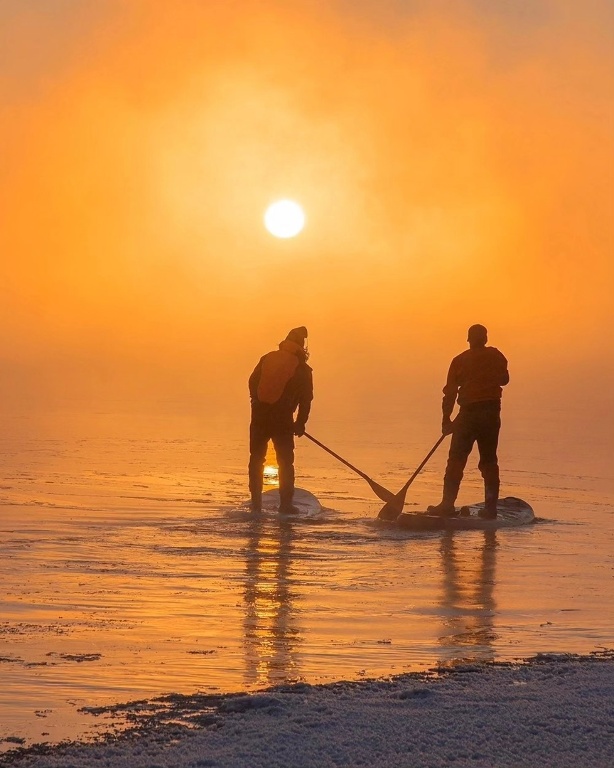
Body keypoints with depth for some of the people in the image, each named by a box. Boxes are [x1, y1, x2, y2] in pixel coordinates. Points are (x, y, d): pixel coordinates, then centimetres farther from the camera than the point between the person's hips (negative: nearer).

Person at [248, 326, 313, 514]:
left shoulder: (268, 358, 6)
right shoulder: (302, 369, -2)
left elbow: (252, 382, 12)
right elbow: (306, 399, 0)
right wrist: (300, 424, 11)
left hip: (260, 416, 3)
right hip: (283, 419, -3)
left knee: (257, 459, 13)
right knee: (285, 461, 5)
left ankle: (256, 502, 12)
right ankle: (285, 504, 0)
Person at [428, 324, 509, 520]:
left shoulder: (460, 360, -1)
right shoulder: (495, 356, 5)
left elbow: (450, 391, -2)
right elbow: (504, 379, 20)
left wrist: (446, 419, 3)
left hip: (468, 413, -3)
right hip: (492, 412, 3)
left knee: (456, 460, -1)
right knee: (489, 461, 9)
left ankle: (448, 505, -8)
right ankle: (490, 507, 5)